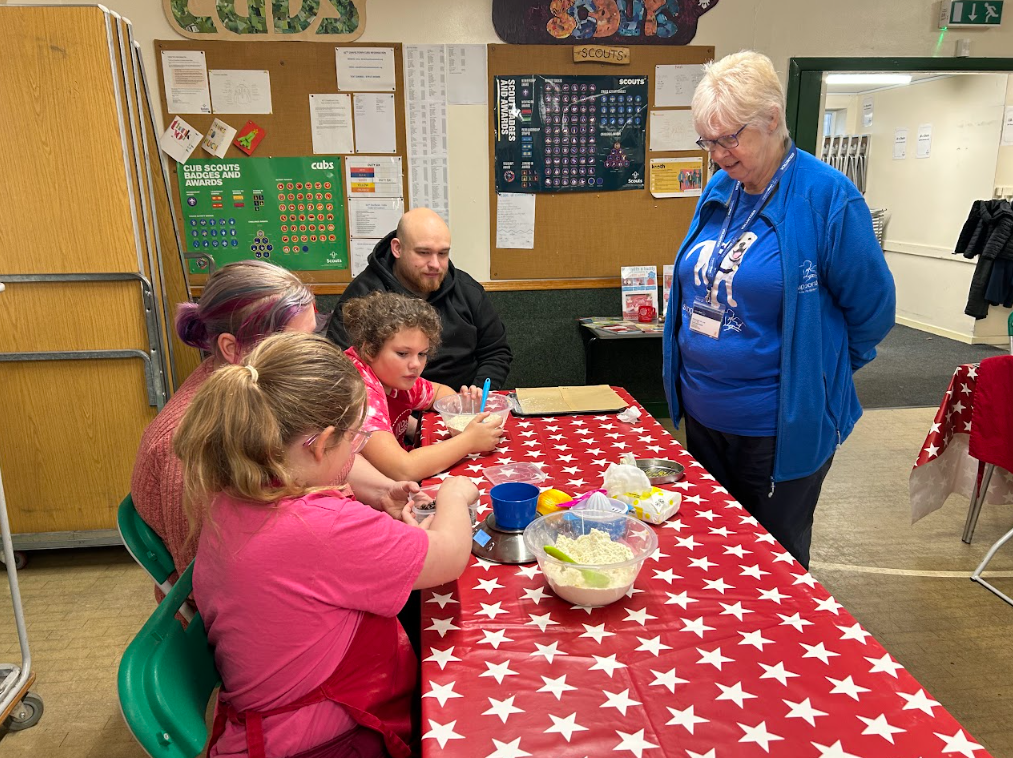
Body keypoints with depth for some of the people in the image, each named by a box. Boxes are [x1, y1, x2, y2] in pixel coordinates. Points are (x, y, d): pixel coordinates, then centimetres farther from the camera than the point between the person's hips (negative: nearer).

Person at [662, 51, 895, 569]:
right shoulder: (719, 191, 4)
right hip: (703, 414, 6)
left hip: (779, 428, -6)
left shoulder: (826, 197, -15)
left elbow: (871, 309, -6)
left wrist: (821, 373, 5)